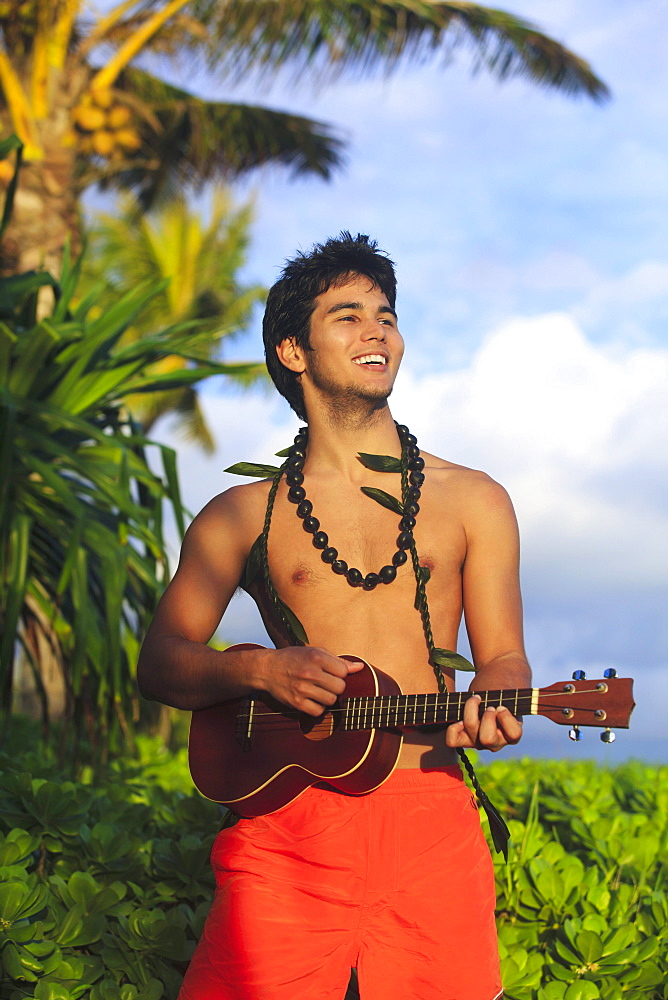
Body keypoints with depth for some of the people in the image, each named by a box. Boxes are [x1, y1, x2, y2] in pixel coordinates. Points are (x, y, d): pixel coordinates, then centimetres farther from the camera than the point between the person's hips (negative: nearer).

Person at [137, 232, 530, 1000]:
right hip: (287, 817, 0)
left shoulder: (472, 501, 14)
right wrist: (261, 669, -10)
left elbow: (502, 656, 11)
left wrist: (488, 708, -12)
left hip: (429, 821, 1)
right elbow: (159, 662, 9)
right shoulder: (242, 517, 12)